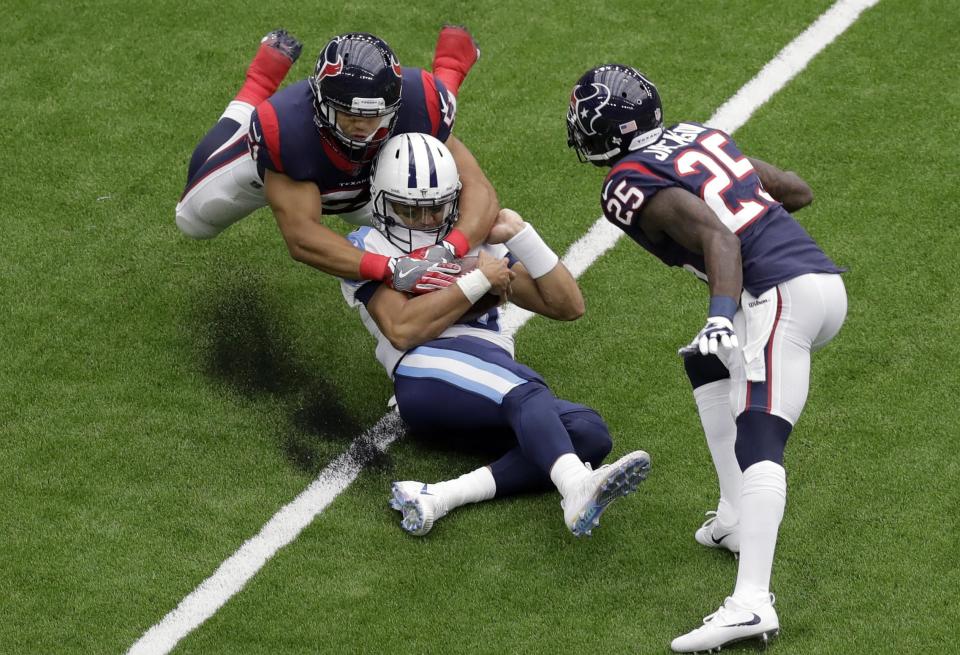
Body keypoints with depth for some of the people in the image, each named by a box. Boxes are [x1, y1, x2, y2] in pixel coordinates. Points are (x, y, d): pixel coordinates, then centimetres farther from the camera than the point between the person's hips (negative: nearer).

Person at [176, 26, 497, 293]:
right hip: (281, 171, -1)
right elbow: (300, 237, -53)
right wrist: (391, 270, -68)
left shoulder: (418, 106, -45)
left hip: (366, 180, 1)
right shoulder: (283, 127, -50)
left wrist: (450, 251, -66)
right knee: (194, 220, 26)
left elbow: (477, 189, -44)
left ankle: (447, 71, 40)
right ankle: (260, 85, 30)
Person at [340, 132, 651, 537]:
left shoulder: (476, 243, 30)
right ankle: (577, 488, -65)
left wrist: (519, 234, 12)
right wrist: (478, 280, 0)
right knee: (527, 393, -36)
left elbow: (568, 306, 22)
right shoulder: (369, 248, 16)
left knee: (590, 433, -23)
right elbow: (403, 331, -5)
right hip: (429, 373, -6)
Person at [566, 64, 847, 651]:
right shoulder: (701, 136, 22)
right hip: (828, 279, 9)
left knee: (758, 440, -18)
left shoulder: (632, 186, -2)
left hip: (782, 293, -9)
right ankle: (738, 519, 21)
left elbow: (718, 237, -17)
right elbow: (798, 191, 27)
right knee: (707, 364, 28)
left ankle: (752, 602, -32)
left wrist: (721, 316, -27)